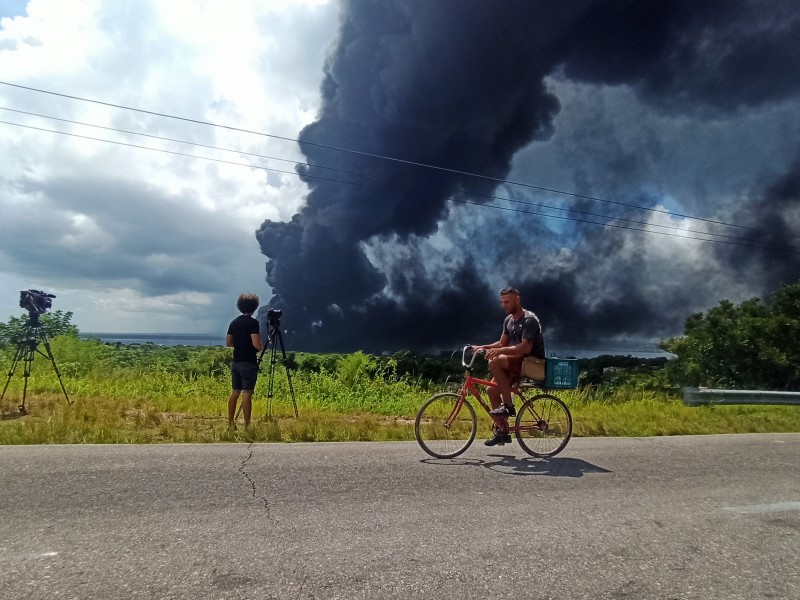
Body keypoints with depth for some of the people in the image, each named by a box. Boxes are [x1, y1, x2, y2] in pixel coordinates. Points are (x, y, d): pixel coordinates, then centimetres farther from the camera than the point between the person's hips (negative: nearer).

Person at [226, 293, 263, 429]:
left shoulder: (234, 322, 8)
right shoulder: (253, 323, -14)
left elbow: (228, 343, 13)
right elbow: (256, 344, -20)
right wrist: (261, 347, 0)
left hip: (236, 362, 7)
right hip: (248, 363, -7)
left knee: (235, 392, 14)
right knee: (247, 394, -5)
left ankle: (231, 423, 19)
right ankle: (247, 425, -1)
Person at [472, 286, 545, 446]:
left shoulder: (529, 320, -16)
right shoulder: (508, 320, 12)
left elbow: (525, 348, -27)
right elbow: (502, 343, 16)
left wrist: (500, 351, -36)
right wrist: (482, 347, 0)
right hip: (517, 363, 9)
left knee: (494, 362, -30)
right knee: (492, 390, -2)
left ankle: (508, 405, -20)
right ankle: (503, 432, 7)